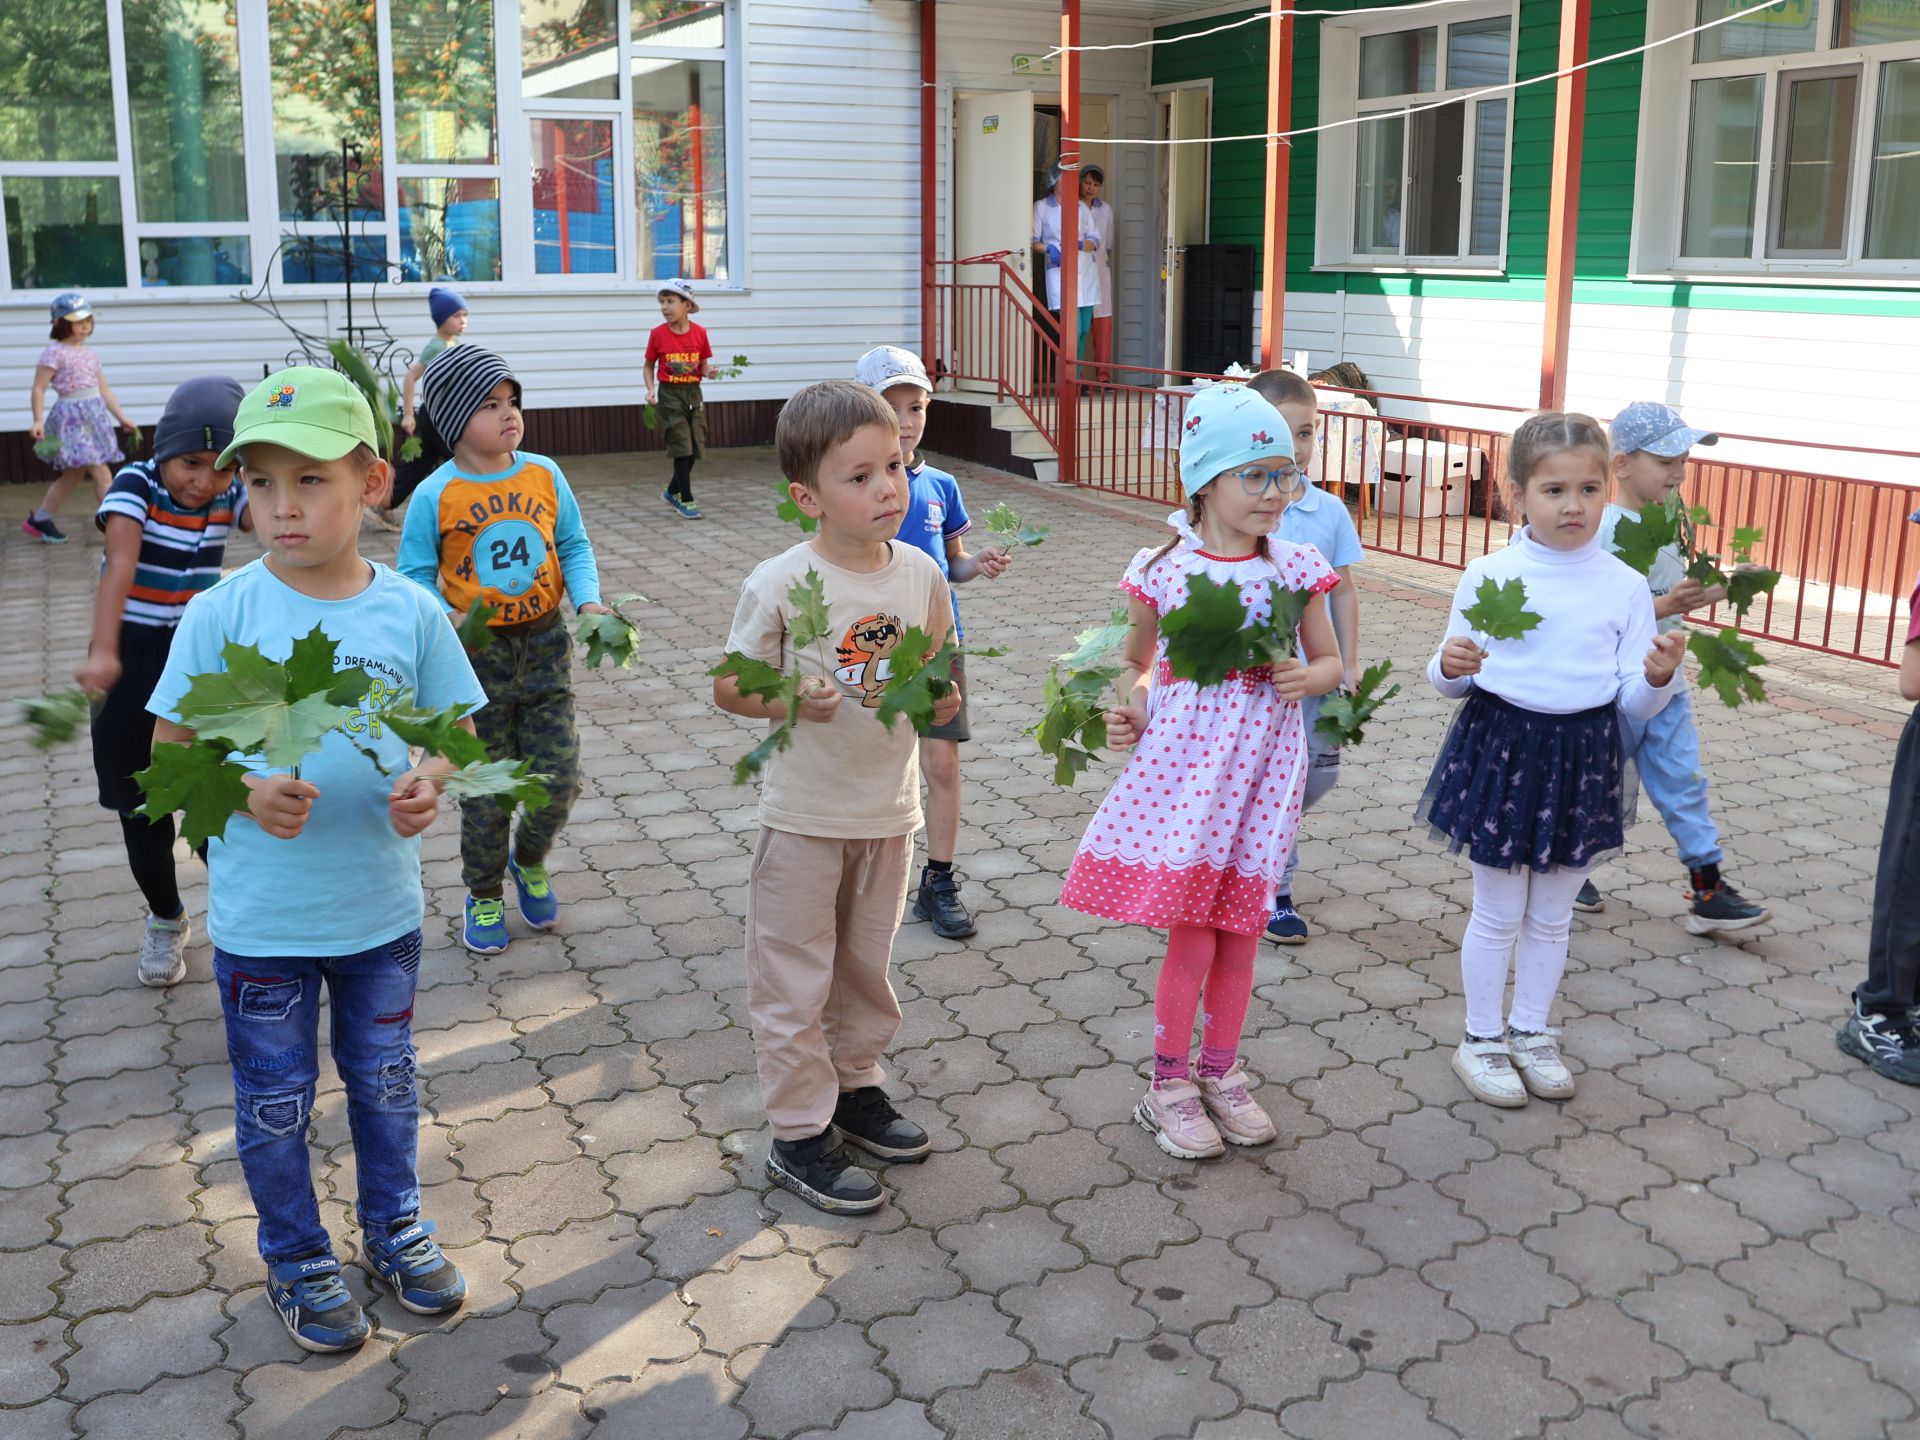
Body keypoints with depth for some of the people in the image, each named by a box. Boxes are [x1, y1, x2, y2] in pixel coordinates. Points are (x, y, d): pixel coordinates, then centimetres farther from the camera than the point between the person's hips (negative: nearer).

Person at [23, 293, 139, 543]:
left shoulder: (89, 353, 13)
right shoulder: (54, 352, -8)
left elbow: (103, 389, 17)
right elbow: (39, 389, -10)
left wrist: (122, 417, 14)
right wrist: (39, 421, -19)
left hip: (94, 416, 8)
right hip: (72, 417, -8)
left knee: (73, 474, 14)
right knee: (100, 472, -13)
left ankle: (38, 519, 25)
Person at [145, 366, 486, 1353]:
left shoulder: (411, 612, -8)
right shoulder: (223, 613, -13)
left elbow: (455, 729, 3)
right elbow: (170, 746, -6)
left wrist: (428, 783, -18)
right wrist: (246, 792, -24)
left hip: (382, 907, 2)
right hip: (261, 919, -1)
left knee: (386, 1082, 21)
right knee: (275, 1105, 15)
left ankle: (393, 1227, 46)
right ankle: (297, 1261, 39)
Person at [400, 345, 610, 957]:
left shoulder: (545, 475, -2)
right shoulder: (435, 496, -11)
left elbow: (574, 546, 7)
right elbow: (416, 577, -5)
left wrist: (588, 600, -9)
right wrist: (445, 620, -23)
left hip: (544, 643, 3)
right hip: (477, 653, -2)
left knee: (558, 779, 2)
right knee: (486, 790, 8)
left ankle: (529, 861, 34)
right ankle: (484, 896, 30)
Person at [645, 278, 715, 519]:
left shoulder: (700, 333, -1)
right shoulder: (658, 334, -5)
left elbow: (704, 367, 7)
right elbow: (649, 366, 5)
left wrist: (710, 371, -15)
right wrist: (651, 389, -10)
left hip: (693, 394, 3)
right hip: (669, 395, -3)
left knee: (694, 448, 8)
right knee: (682, 447, -8)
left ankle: (672, 491, 29)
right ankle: (686, 500, 0)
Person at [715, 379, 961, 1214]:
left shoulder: (920, 573, -4)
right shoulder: (779, 584, -17)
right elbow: (729, 686, -8)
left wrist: (942, 698, -11)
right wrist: (795, 699, -26)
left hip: (889, 810, 4)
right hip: (803, 819, -4)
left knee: (868, 965, 21)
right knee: (795, 981, 7)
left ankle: (857, 1087, 41)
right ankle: (800, 1136, 20)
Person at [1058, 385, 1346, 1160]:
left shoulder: (1295, 567, 0)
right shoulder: (1162, 569, -5)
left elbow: (1330, 661, 10)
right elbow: (1136, 664, 8)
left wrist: (1309, 677, -12)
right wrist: (1128, 711, -11)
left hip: (1262, 762, 2)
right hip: (1183, 756, -2)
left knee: (1241, 929, 10)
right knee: (1191, 932, -1)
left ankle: (1220, 1069, 29)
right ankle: (1168, 1083, 18)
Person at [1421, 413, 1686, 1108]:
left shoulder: (1625, 586, -3)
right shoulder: (1487, 575, -7)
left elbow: (1633, 703, -1)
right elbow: (1452, 680, 2)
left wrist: (1658, 678, -22)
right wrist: (1451, 667, -21)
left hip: (1581, 758, 2)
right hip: (1500, 750, -2)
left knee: (1552, 916, 16)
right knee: (1498, 914, 9)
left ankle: (1530, 1033, 34)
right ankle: (1482, 1041, 26)